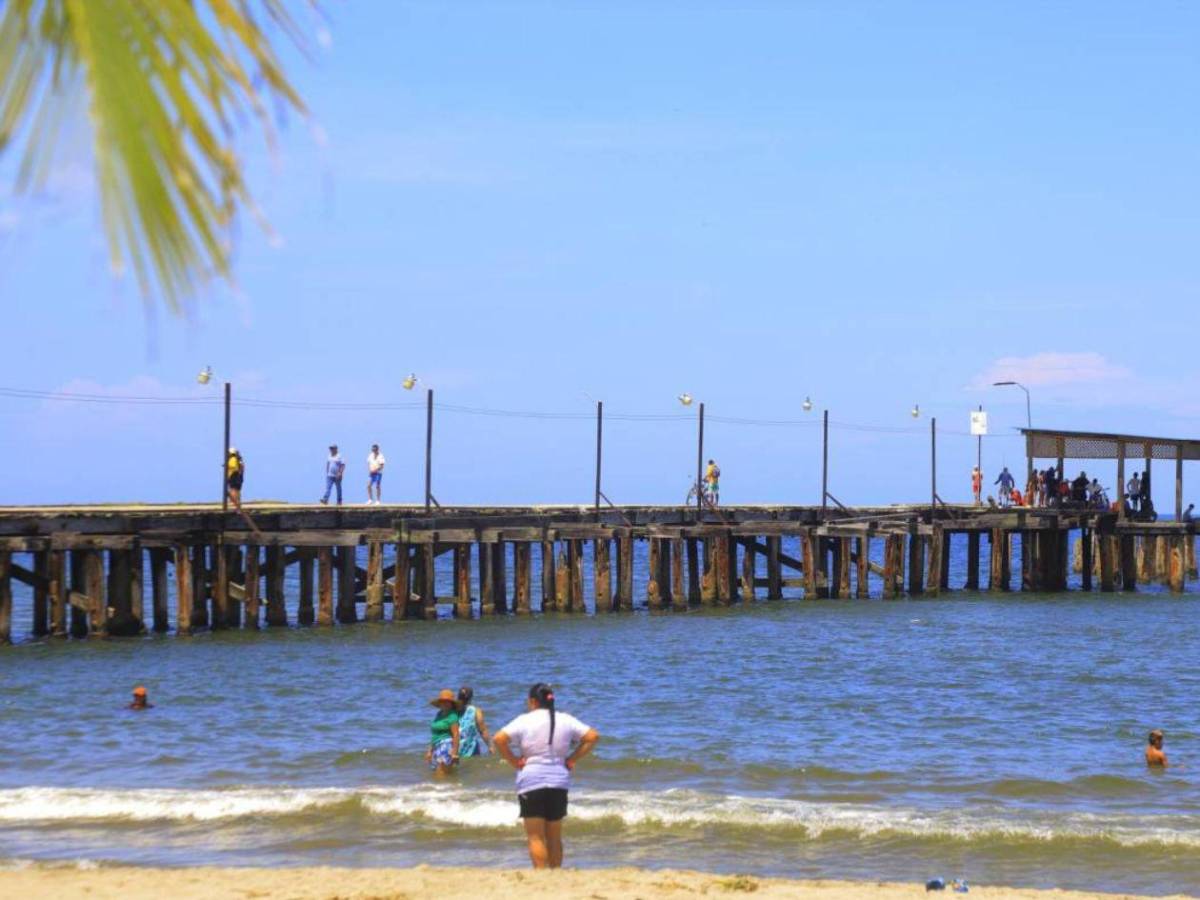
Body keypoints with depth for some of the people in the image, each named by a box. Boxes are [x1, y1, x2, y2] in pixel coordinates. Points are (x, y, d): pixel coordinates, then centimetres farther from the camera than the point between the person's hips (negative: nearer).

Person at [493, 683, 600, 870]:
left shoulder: (524, 721, -6)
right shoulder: (565, 720, 5)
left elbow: (499, 739, -16)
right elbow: (592, 737, 3)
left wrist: (513, 761, -6)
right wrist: (572, 759, 6)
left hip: (531, 780, -4)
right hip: (559, 781, 4)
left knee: (535, 836, -2)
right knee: (555, 836, 14)